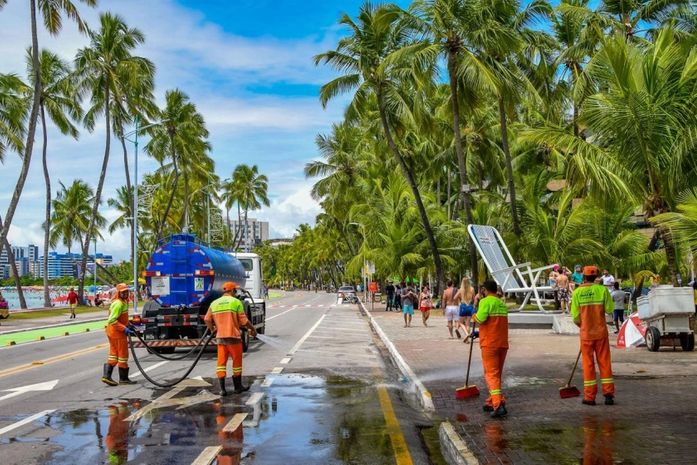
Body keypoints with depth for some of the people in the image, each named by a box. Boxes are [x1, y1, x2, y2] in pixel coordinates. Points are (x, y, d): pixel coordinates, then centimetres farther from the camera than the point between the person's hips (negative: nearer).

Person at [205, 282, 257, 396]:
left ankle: (222, 389, 2)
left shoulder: (214, 303, 8)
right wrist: (252, 328, 8)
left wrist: (212, 329, 20)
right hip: (233, 336, -4)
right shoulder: (236, 302, -5)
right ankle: (238, 387, 20)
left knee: (221, 362, 6)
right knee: (237, 361, 10)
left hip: (220, 337, 4)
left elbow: (207, 319, 3)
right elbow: (243, 320, -7)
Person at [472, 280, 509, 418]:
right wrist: (479, 333, 32)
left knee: (491, 374, -6)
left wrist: (474, 317, -2)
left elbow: (480, 319, -25)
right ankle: (492, 402, 22)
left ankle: (498, 404, -16)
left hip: (489, 344, -7)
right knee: (498, 373, 14)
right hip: (503, 343, 7)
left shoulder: (485, 301, -9)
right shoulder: (502, 304, 15)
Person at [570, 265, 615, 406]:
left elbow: (575, 316, -3)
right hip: (601, 331, 1)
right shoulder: (602, 289, -6)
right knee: (604, 362, 9)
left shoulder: (577, 292, -6)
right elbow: (610, 309, -4)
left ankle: (589, 396, 6)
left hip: (586, 333, 0)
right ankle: (608, 394, 10)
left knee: (588, 364, 6)